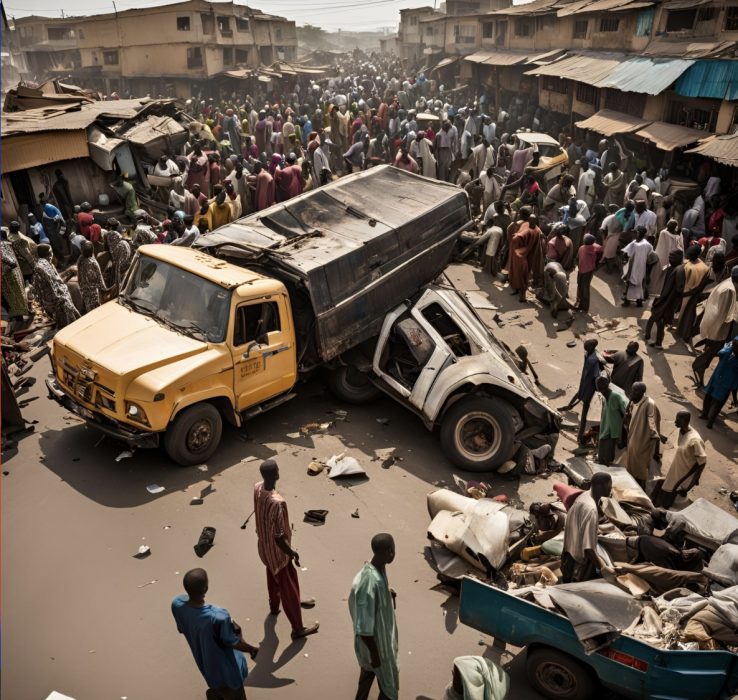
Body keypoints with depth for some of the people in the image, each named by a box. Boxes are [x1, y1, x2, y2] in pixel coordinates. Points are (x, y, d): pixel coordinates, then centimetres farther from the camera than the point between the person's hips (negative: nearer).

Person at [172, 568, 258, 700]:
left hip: (204, 663, 5)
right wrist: (253, 649, -3)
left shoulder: (177, 604, -27)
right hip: (225, 668, -5)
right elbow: (233, 642, -23)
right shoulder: (218, 616, -43)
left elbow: (181, 629, -5)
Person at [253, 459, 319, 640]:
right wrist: (292, 553, -15)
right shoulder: (277, 502, -40)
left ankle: (274, 606, 58)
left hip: (264, 545, 8)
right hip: (277, 550, -8)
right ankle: (298, 628, 27)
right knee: (288, 587, 10)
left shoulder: (257, 488, -14)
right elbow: (279, 537, -31)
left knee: (273, 576, 33)